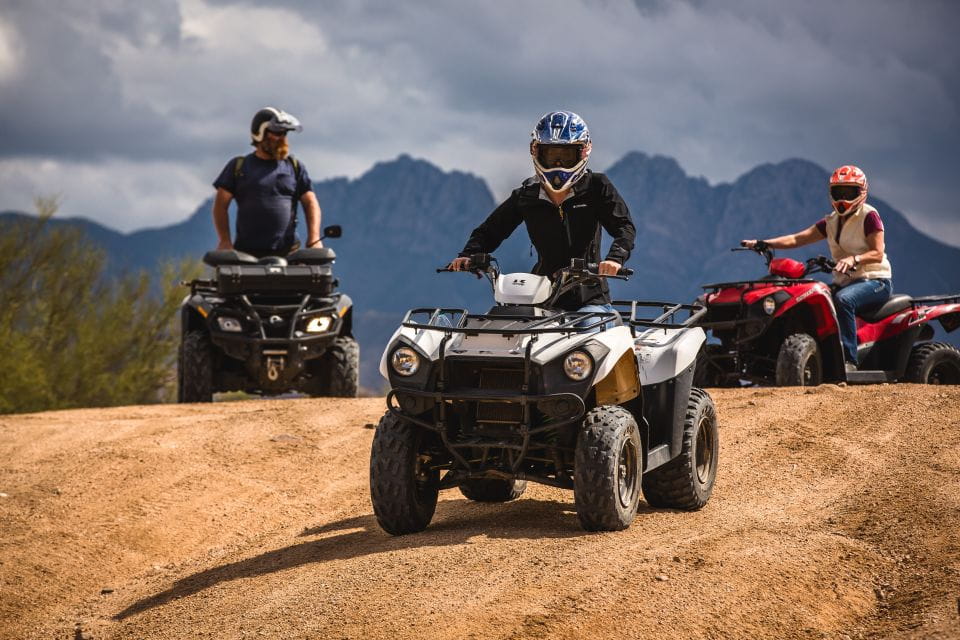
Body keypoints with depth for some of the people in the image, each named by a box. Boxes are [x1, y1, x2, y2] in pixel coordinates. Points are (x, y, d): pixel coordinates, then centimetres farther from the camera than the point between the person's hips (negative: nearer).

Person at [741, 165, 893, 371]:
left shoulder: (868, 216, -4)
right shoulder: (831, 222, 15)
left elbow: (878, 253, -13)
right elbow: (797, 239, 6)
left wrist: (854, 259, -33)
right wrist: (762, 243, -8)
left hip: (875, 279, -7)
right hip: (844, 282, 7)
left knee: (843, 299, -38)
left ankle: (848, 360, -40)